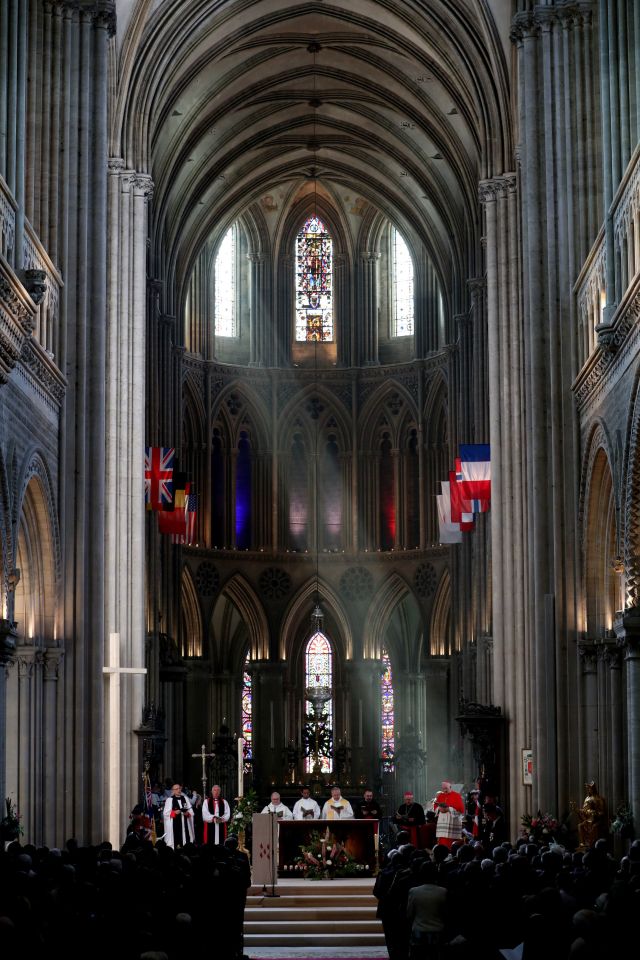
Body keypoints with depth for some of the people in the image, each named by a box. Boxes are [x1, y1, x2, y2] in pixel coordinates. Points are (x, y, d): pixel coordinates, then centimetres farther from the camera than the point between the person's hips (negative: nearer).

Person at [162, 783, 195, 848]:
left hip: (185, 824, 4)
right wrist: (174, 812, -17)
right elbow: (166, 813, -2)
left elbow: (191, 811, 13)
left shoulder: (186, 799, 12)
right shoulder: (169, 800, 0)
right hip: (174, 825, -4)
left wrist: (188, 813, -8)